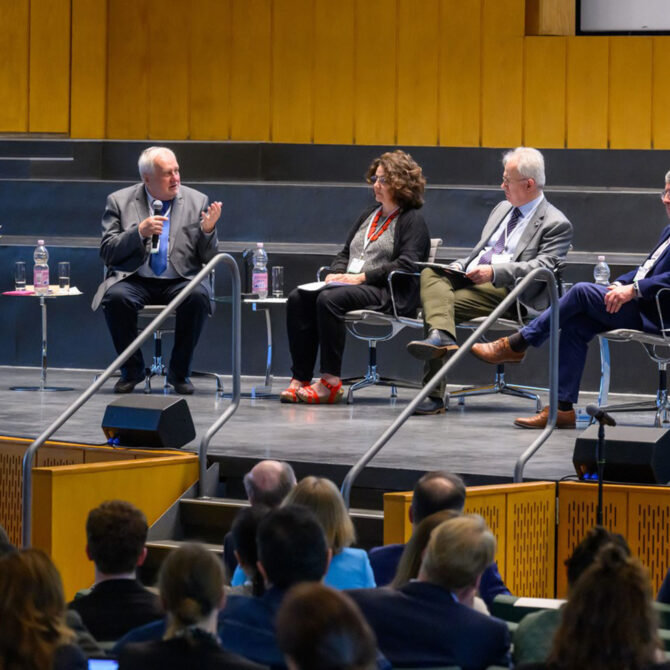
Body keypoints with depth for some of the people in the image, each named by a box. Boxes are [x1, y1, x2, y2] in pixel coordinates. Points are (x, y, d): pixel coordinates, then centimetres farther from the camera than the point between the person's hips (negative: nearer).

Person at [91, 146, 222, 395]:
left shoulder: (196, 201, 10)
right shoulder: (120, 201, 7)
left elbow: (208, 258, 8)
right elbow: (107, 253, 0)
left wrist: (208, 230, -12)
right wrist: (140, 232, -14)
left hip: (180, 281, 1)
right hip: (135, 280, -1)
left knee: (198, 297, -32)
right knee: (116, 297, -33)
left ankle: (179, 372, -14)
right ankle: (132, 370, -9)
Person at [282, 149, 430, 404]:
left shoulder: (412, 221, 1)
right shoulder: (369, 215, 27)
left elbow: (406, 265, -13)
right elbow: (345, 252, 27)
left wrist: (362, 278, -17)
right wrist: (336, 273, 3)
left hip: (389, 294, -8)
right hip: (351, 286, 8)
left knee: (329, 299, -35)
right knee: (298, 298, -18)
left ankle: (330, 381, -33)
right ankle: (300, 378, -25)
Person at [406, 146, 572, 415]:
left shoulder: (556, 224, 1)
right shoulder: (503, 208, 27)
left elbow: (542, 267, -12)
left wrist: (495, 272, -22)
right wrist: (460, 266, 8)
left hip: (504, 289, -8)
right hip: (468, 277, 8)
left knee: (438, 305, -29)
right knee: (430, 274, -25)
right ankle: (441, 336, -47)